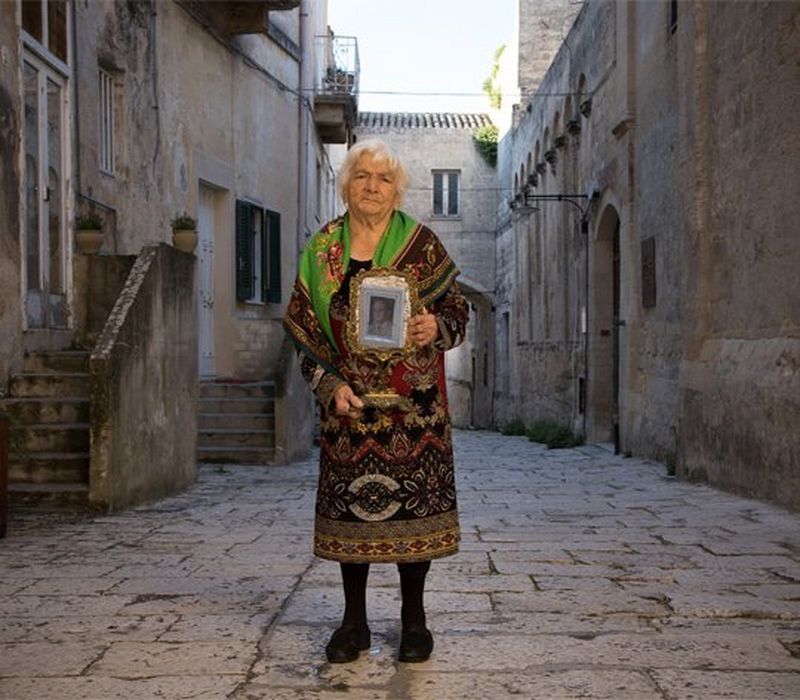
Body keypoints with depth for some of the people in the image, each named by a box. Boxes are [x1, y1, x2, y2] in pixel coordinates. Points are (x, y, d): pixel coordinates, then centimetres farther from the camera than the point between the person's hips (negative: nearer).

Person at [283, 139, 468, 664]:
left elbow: (458, 309, 4)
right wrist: (330, 384, -6)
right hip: (348, 402, 2)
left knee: (413, 501, 1)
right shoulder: (321, 251, 6)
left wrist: (437, 328, -18)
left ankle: (414, 620, 15)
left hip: (413, 402, -1)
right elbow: (303, 329, 6)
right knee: (350, 502, 4)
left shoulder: (421, 244, 2)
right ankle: (354, 622, 17)